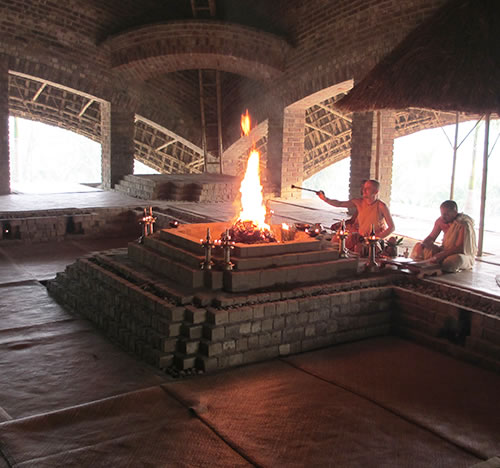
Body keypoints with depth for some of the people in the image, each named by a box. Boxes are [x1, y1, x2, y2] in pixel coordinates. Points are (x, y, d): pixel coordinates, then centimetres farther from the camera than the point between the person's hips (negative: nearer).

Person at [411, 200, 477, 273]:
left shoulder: (464, 225, -24)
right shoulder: (441, 220, -5)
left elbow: (459, 248, -29)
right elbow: (431, 237, 6)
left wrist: (440, 255, -38)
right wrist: (422, 244, -16)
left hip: (464, 255, -7)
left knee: (453, 261, -42)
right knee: (418, 246, -1)